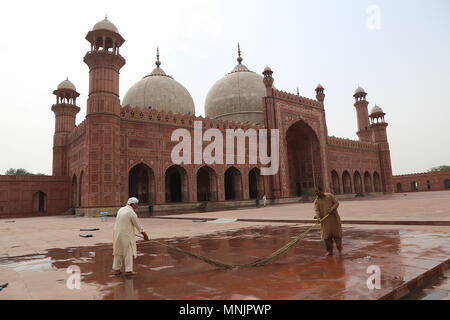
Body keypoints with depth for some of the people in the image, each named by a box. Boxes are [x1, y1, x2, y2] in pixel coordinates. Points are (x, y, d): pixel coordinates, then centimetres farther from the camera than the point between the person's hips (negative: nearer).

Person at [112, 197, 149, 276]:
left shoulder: (121, 209, 7)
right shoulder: (132, 213, -16)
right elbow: (139, 226, -9)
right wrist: (145, 235, 3)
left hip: (117, 233, 7)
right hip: (126, 235, -7)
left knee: (118, 251, 17)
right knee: (128, 252, 3)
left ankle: (116, 269, 21)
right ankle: (128, 270, 5)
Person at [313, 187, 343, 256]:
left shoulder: (330, 196, 2)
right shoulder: (316, 201, 2)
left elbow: (336, 203, -2)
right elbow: (317, 210, -8)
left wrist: (332, 209, -19)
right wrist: (318, 217, -26)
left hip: (334, 218, -1)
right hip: (325, 220, 1)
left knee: (337, 233, 3)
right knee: (326, 235, 0)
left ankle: (339, 249, 17)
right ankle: (329, 251, 11)